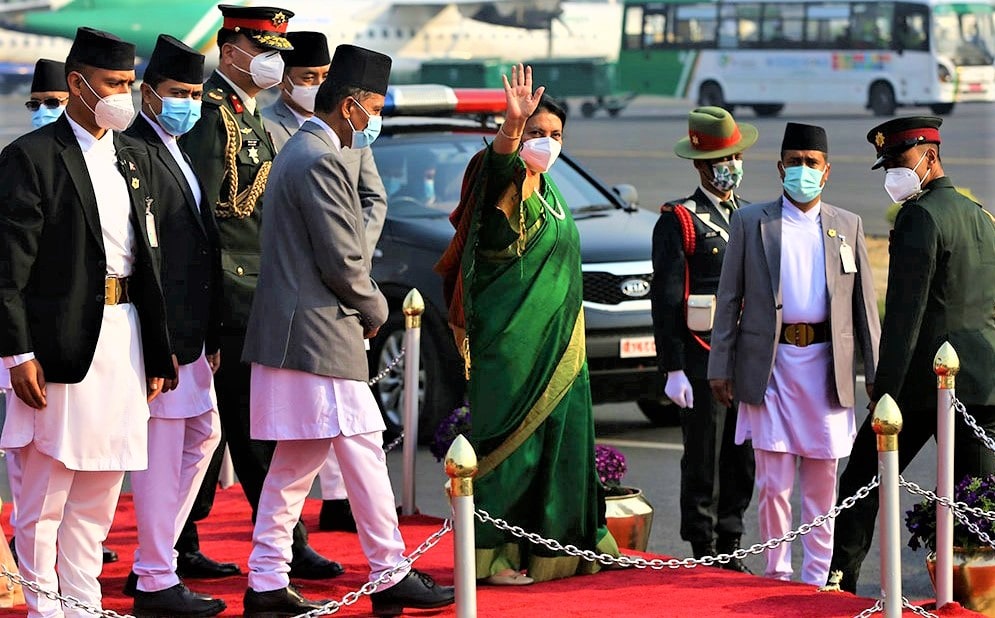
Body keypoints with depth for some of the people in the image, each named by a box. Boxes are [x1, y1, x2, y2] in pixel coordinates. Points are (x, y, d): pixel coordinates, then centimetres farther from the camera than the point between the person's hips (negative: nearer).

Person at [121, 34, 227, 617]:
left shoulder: (177, 153, 16)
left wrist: (211, 336, 19)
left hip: (191, 330, 10)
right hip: (160, 330, -10)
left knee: (203, 433, 17)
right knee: (161, 449, -5)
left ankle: (155, 562, 24)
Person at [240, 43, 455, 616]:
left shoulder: (298, 152, 17)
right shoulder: (323, 162, -16)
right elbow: (341, 261, -19)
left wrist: (363, 306, 13)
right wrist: (375, 310, -2)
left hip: (287, 333, 10)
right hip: (322, 338, -10)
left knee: (294, 464, 11)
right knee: (364, 455, -3)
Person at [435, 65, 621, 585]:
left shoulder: (546, 191, 17)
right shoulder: (509, 184, -9)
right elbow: (498, 163, -35)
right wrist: (512, 124, -54)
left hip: (556, 344, 9)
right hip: (512, 343, -9)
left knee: (559, 439, 11)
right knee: (511, 443, -8)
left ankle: (552, 547, 20)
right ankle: (492, 555, -5)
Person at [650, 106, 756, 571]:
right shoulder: (679, 221, -5)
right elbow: (666, 302, -8)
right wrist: (673, 370, -14)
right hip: (703, 362, -6)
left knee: (743, 459, 9)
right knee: (703, 461, 0)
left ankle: (730, 547, 18)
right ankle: (704, 552, 8)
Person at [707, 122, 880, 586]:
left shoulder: (847, 227, 10)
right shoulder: (751, 222, 6)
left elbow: (864, 303, 10)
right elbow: (729, 298, 6)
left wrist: (877, 374, 5)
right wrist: (720, 367, 0)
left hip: (826, 366, 2)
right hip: (770, 365, -1)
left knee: (822, 483, 6)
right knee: (773, 482, -4)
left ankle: (816, 579, 14)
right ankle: (777, 575, 9)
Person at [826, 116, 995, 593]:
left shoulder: (919, 216, -10)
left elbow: (905, 312, -15)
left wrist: (885, 390, -15)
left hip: (924, 380, -7)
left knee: (862, 482, 5)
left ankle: (839, 580, 6)